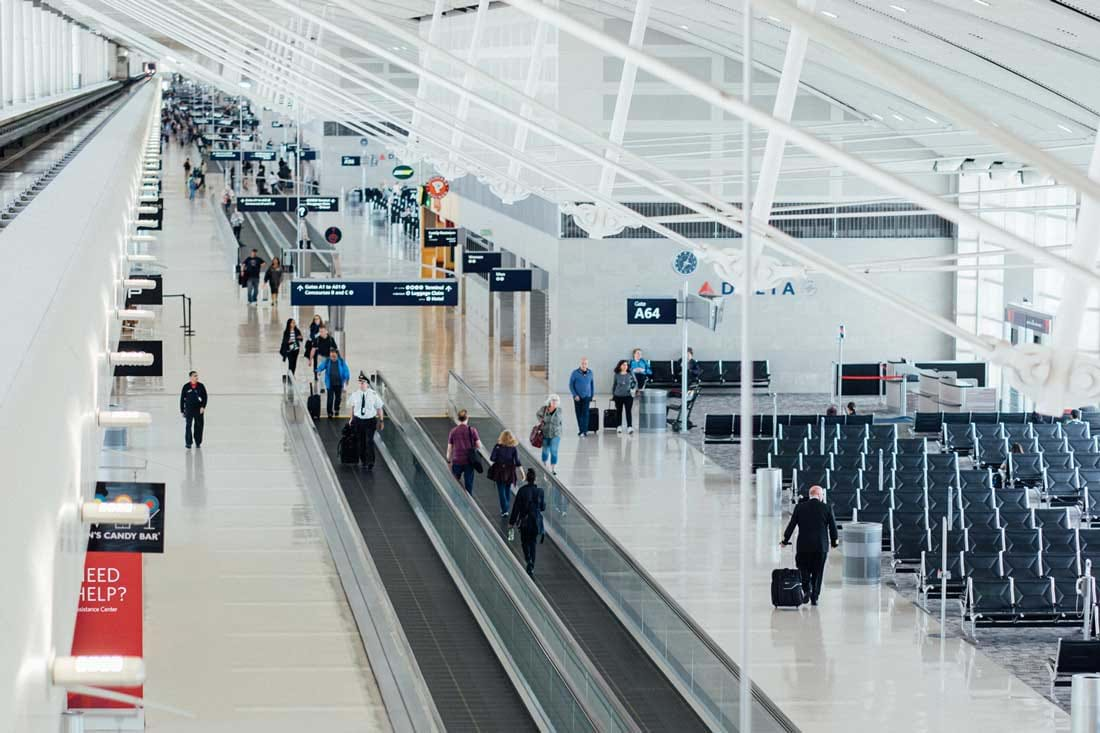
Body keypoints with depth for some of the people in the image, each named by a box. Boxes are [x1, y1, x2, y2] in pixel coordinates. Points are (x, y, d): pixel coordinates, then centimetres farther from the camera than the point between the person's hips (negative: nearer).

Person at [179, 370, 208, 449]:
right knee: (188, 425, -7)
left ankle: (198, 442, 17)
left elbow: (205, 397, 4)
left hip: (199, 409, 2)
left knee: (199, 425, 4)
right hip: (189, 409, -2)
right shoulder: (186, 387, -2)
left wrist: (203, 407, -10)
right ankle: (188, 443, -3)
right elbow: (182, 399, 4)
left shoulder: (201, 386, 1)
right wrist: (182, 410, 4)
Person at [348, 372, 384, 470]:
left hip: (370, 421, -3)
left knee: (369, 441, -10)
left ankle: (370, 462, -8)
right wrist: (352, 418, 20)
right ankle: (362, 461, 26)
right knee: (360, 442, 11)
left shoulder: (373, 395, -10)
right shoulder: (355, 395, -2)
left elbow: (379, 408, -1)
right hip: (358, 420, 3)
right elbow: (353, 407, 15)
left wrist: (381, 421, 1)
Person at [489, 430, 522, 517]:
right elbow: (517, 462, -8)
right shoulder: (513, 448, -6)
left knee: (501, 491, 1)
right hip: (509, 472, 2)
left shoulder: (498, 446, -10)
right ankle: (506, 509, 26)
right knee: (508, 490, 17)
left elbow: (492, 458, -12)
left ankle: (504, 510, -9)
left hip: (499, 471, -2)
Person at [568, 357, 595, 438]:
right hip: (577, 397, 0)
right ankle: (580, 430, 19)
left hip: (586, 397, 0)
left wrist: (592, 395, 9)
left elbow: (592, 384, 10)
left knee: (585, 414, -10)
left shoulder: (590, 373, 1)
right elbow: (571, 385, -3)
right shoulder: (575, 372, -6)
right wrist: (575, 395, -11)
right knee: (579, 414, 7)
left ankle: (585, 431, -13)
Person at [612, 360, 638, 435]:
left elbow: (635, 382, 9)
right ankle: (619, 426, 20)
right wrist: (613, 394, 10)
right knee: (619, 411, 9)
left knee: (629, 411, -9)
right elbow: (614, 385, 10)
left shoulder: (630, 374, -1)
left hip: (628, 395, -2)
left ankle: (629, 427, -11)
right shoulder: (617, 375, 1)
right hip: (618, 395, 2)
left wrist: (634, 389, -6)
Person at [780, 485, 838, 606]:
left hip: (803, 546, 0)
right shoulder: (827, 508, -4)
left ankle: (806, 589, -9)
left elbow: (791, 525, 0)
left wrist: (785, 541, 11)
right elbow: (833, 527, 0)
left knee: (803, 569, 15)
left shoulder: (800, 507, -2)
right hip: (821, 546, 0)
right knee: (817, 573, 10)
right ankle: (814, 597, 10)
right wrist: (834, 542, 15)